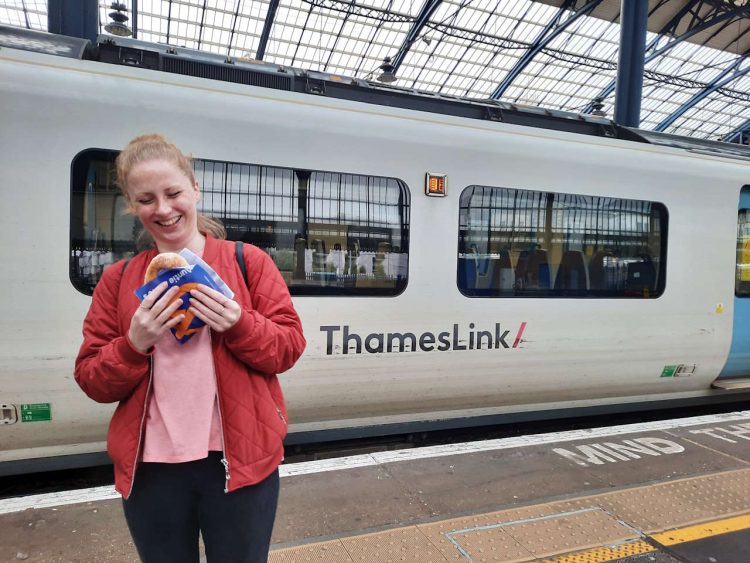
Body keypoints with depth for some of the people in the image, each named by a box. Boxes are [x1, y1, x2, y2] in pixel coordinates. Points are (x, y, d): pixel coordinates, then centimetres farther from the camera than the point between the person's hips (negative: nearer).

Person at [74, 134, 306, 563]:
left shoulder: (249, 261, -2)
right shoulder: (118, 279, 4)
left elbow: (290, 347, -3)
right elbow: (91, 380, 3)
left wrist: (238, 325, -20)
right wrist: (134, 344, -15)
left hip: (239, 460, -2)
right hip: (151, 469, 2)